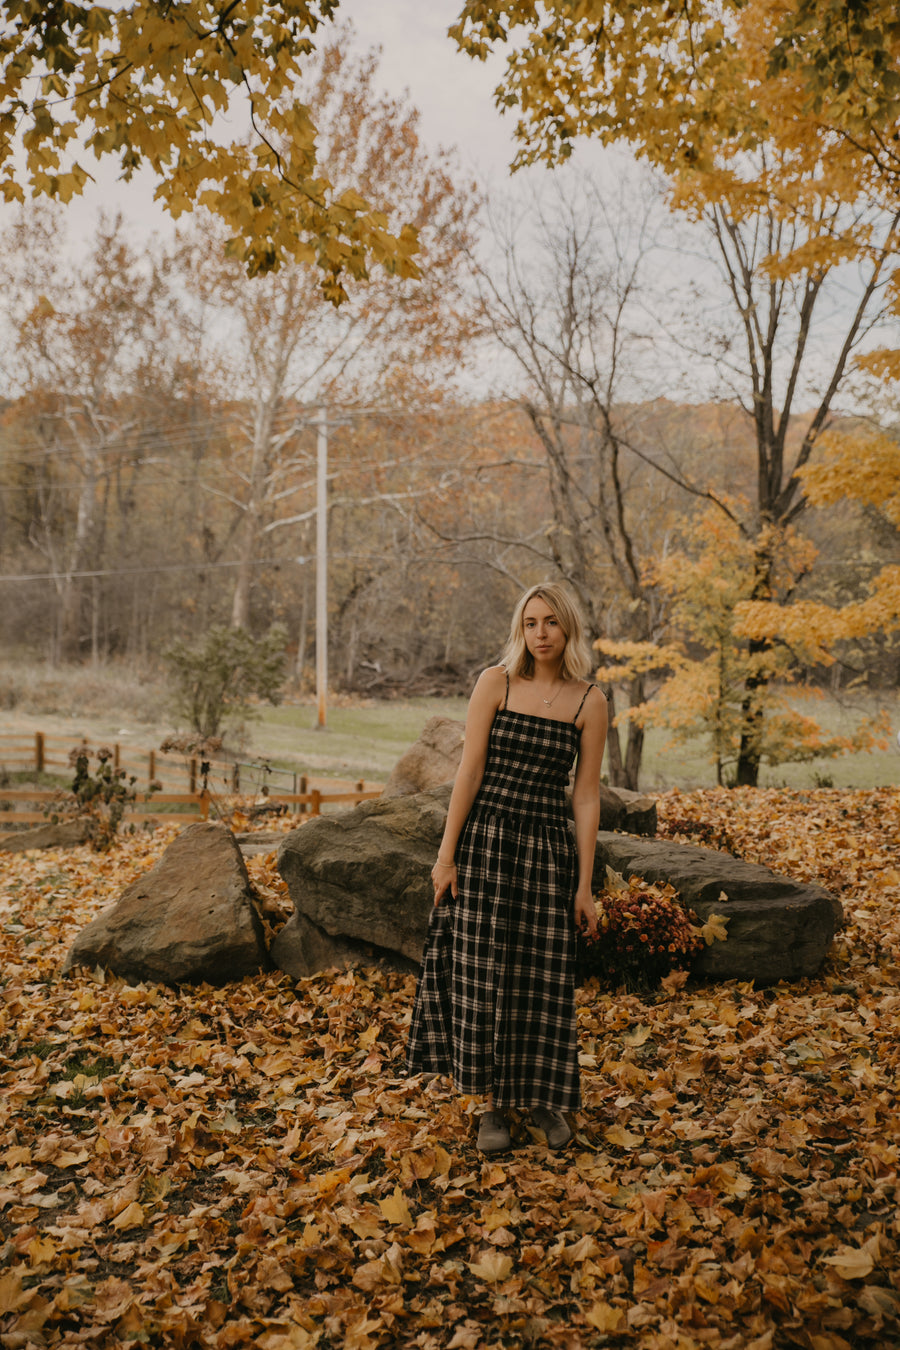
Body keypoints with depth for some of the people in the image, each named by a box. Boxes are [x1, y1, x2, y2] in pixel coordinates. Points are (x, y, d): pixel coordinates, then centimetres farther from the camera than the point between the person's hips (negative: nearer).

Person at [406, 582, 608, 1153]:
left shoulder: (590, 701, 0)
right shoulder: (495, 682, -2)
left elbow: (586, 796, 1)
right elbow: (470, 771, -4)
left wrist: (584, 886, 0)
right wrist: (446, 853, -6)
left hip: (547, 848, 1)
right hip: (484, 840, 0)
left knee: (543, 978, 7)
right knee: (482, 973, 4)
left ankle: (546, 1096, 30)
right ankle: (493, 1102, 22)